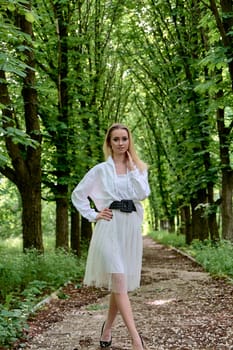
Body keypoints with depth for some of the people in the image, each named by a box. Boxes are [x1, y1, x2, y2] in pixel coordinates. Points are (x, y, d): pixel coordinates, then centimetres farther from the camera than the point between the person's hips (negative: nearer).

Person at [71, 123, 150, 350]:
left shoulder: (138, 168, 12)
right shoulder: (101, 170, 5)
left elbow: (143, 193, -6)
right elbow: (78, 194, 8)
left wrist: (131, 167, -4)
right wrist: (93, 215, -1)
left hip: (131, 228, 4)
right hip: (110, 227, -3)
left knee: (119, 284, 8)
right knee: (119, 282, -13)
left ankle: (107, 329, 26)